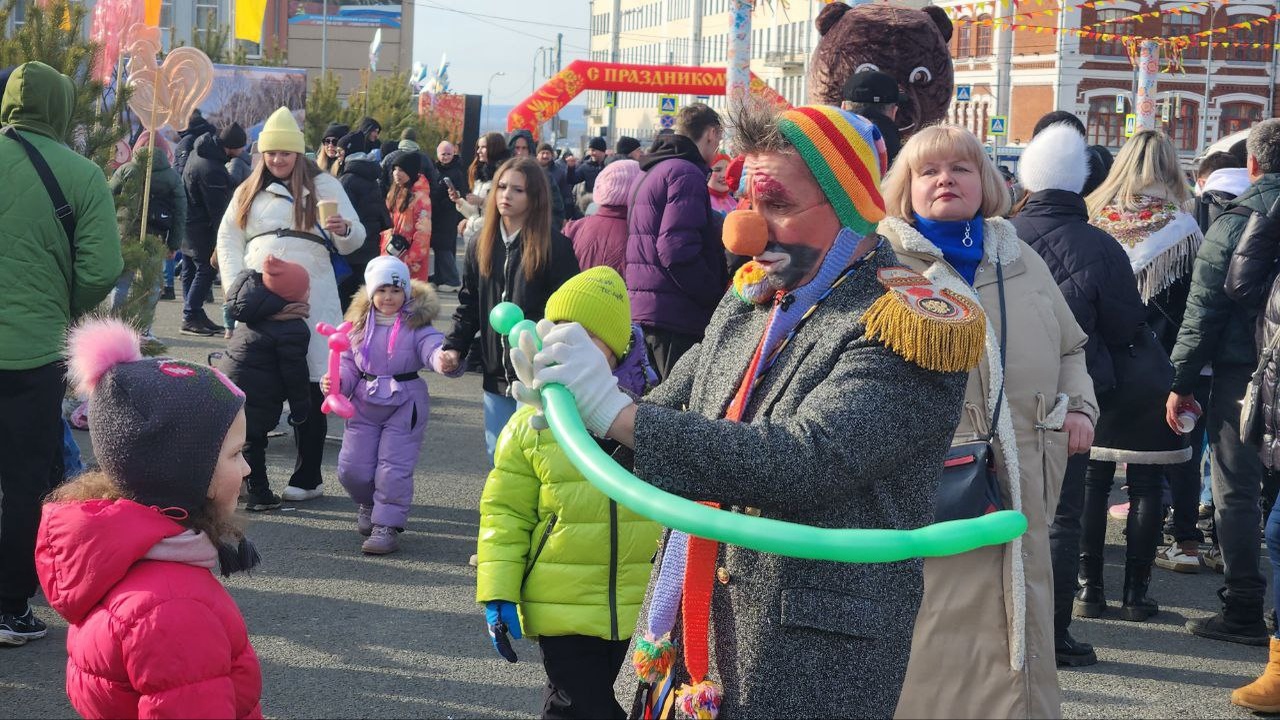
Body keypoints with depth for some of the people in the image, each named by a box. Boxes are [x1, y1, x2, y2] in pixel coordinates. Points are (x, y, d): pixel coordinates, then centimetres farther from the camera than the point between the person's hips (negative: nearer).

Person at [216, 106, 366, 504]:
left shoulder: (323, 186, 6)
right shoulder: (249, 191, 16)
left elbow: (354, 240, 2)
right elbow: (228, 238, 14)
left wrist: (343, 230, -22)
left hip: (309, 300, -3)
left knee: (308, 388, -3)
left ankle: (307, 477, 3)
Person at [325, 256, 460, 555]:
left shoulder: (416, 324, -8)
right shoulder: (359, 324, 3)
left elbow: (433, 348, -25)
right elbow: (348, 365, 8)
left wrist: (445, 360, -48)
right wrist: (334, 382, -13)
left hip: (405, 405, -3)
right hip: (365, 404, 4)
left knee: (394, 467, -4)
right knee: (352, 468, 4)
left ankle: (387, 526, 7)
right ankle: (367, 504, 34)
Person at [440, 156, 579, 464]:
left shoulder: (556, 247, -7)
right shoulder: (481, 245, 10)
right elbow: (468, 305, 15)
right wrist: (454, 347, 2)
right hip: (496, 376, 6)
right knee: (497, 458, 13)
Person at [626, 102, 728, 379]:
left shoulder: (649, 174, 20)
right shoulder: (686, 174, -12)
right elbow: (677, 250, -21)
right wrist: (717, 297, -13)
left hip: (641, 307, 10)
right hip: (677, 313, -10)